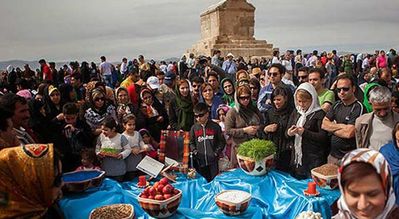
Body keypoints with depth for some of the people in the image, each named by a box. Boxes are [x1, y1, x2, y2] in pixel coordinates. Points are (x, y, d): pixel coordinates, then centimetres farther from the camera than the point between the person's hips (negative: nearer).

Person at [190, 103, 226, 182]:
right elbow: (191, 143, 14)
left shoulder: (215, 126, 1)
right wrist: (195, 152, -1)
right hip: (200, 161, 2)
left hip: (213, 161, -2)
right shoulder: (194, 128, 6)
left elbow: (222, 141, 6)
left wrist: (216, 152, -4)